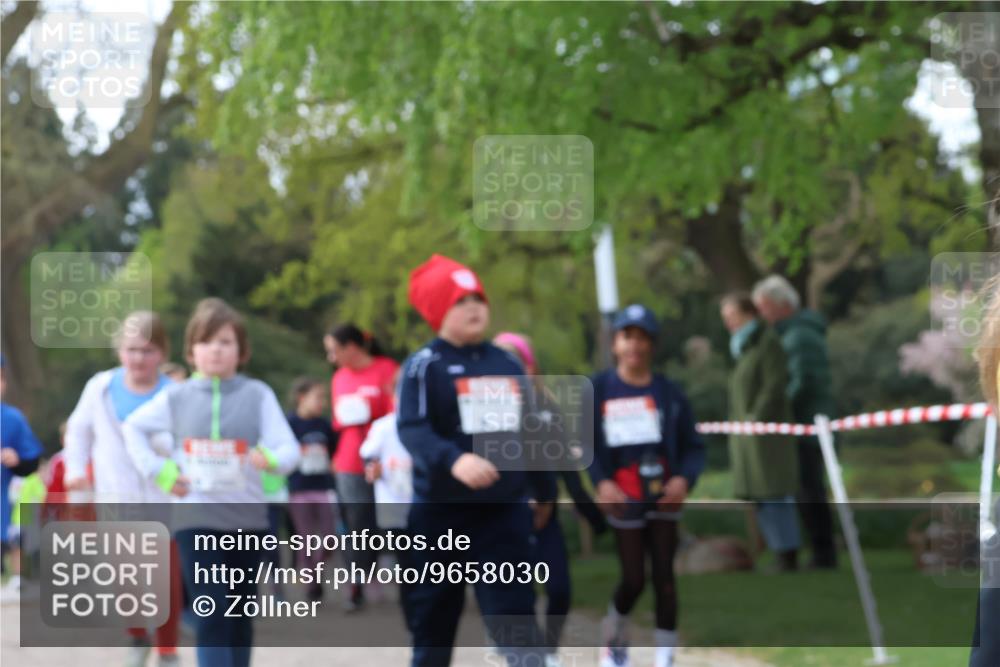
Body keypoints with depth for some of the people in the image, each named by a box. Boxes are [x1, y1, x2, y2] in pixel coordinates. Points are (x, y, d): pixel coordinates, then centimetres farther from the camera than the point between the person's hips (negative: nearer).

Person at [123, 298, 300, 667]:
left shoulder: (258, 395, -3)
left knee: (240, 616, 14)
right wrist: (159, 471, 2)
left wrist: (270, 458, -32)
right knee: (211, 617, -11)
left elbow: (288, 448, -9)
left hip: (247, 517, 1)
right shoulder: (176, 396, 1)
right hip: (196, 518, -1)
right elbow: (133, 429, 14)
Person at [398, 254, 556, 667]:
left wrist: (545, 493, 25)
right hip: (441, 512, -3)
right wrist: (454, 460, -38)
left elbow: (528, 437, 21)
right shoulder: (424, 366, -7)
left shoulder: (508, 366, 11)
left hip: (504, 512, 3)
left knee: (516, 621, -7)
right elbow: (412, 430, -22)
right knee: (433, 621, 8)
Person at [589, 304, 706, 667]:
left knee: (664, 577, -2)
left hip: (663, 498, 1)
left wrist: (685, 479, -14)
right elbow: (587, 445, 3)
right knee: (633, 579, 0)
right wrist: (601, 482, -12)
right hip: (623, 498, -1)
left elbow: (693, 445, 3)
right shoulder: (598, 390, 0)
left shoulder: (669, 392, 1)